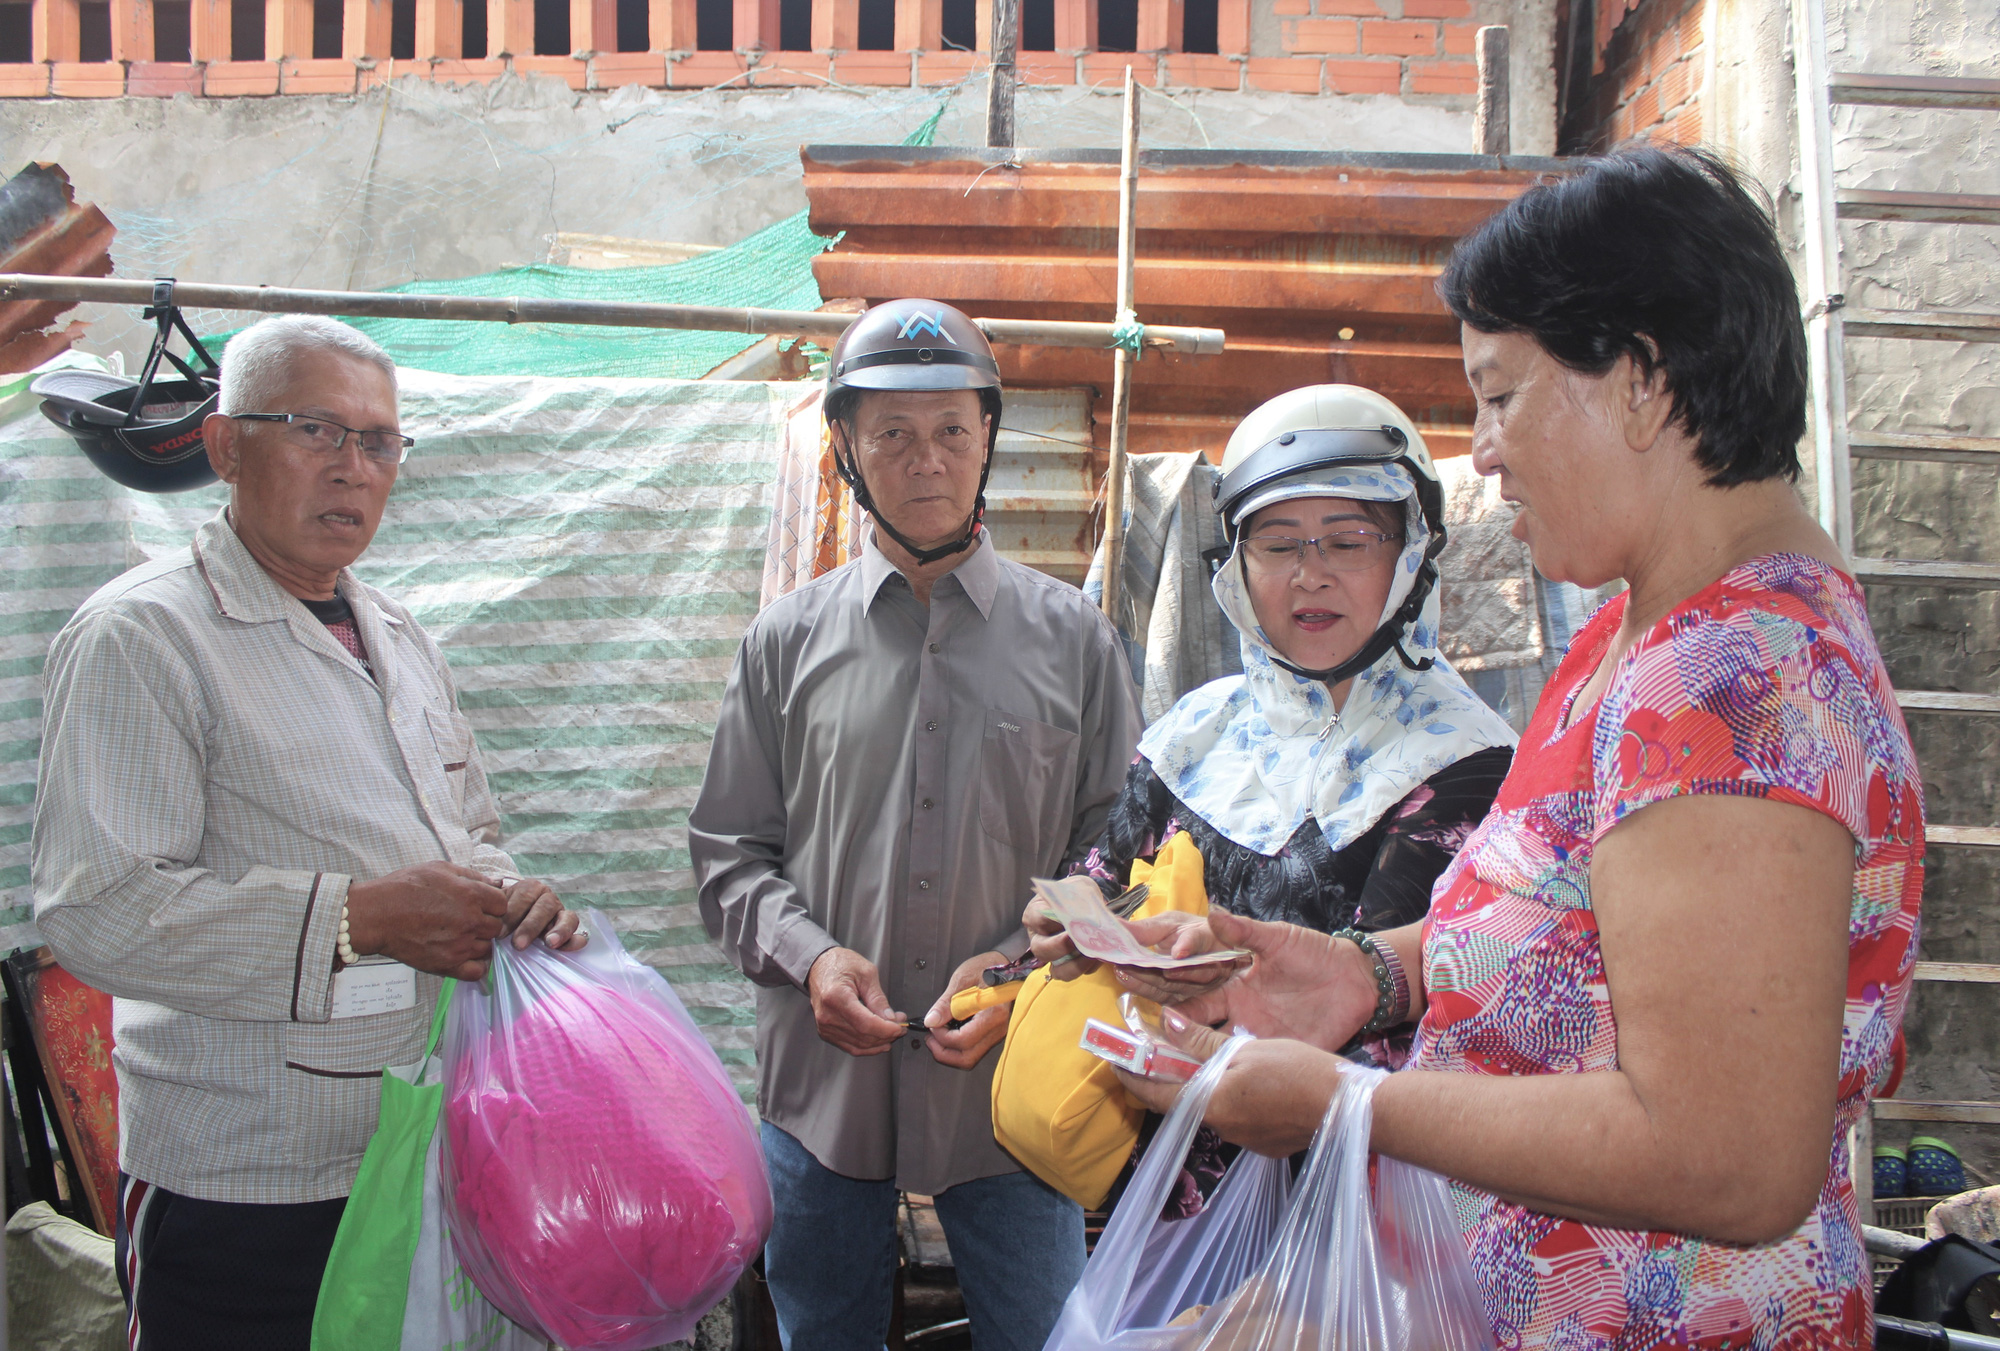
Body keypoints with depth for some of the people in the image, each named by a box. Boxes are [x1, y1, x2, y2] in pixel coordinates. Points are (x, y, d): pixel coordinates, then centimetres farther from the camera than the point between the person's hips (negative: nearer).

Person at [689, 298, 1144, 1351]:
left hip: (1009, 1080, -1)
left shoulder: (1071, 636, 2)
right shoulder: (789, 638, 3)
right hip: (823, 1080, 1)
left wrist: (1021, 966, -11)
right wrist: (808, 955, -11)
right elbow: (730, 852, 7)